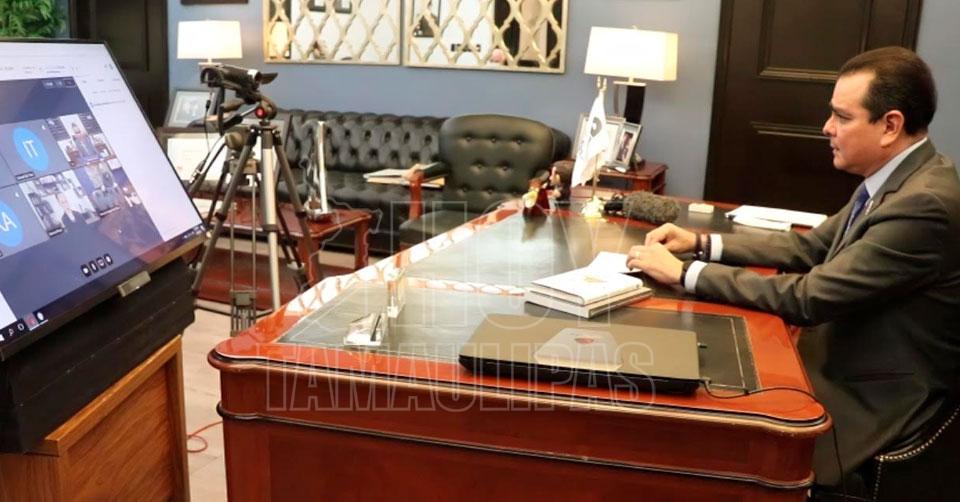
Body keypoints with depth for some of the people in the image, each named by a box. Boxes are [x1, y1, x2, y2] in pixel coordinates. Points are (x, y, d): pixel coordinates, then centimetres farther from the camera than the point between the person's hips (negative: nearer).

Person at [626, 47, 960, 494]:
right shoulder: (896, 179, 4)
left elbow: (806, 299, -27)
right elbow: (810, 248, 11)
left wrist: (684, 272, -21)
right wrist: (702, 243, 1)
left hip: (867, 403, -8)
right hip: (838, 366, 8)